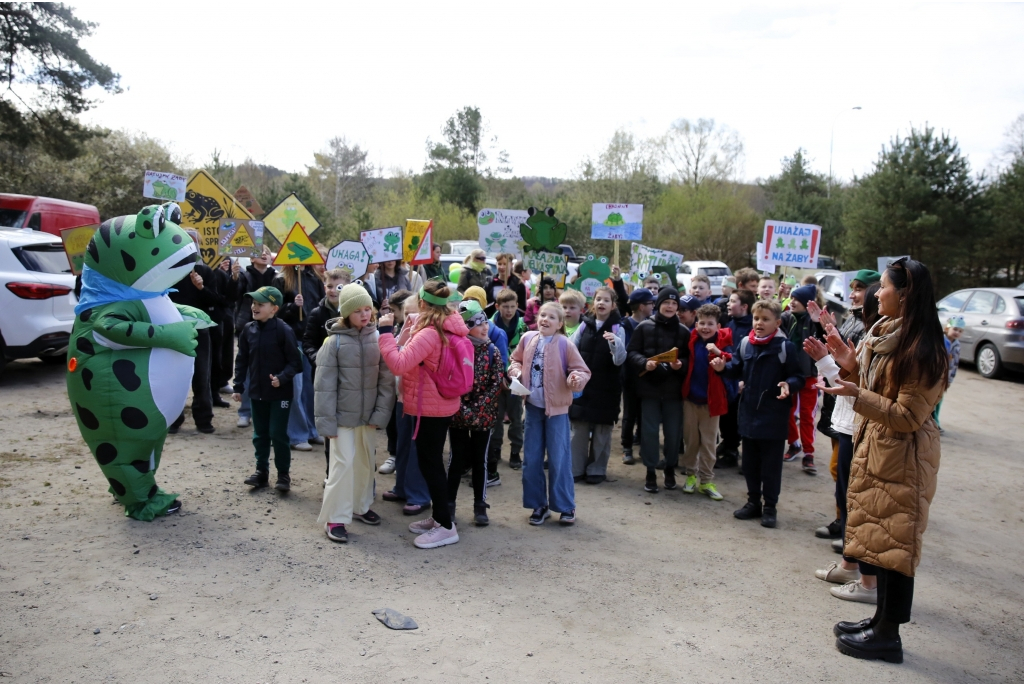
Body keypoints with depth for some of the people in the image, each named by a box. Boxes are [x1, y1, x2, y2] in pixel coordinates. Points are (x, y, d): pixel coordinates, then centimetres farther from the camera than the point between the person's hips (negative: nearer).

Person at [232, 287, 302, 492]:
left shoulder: (284, 330, -15)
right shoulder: (248, 329, 0)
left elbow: (294, 361, -11)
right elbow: (241, 360, 8)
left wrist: (282, 378, -26)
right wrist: (238, 386, 7)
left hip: (279, 393, -5)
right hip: (256, 391, 5)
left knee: (278, 434, 1)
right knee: (260, 434, 15)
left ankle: (283, 475, 14)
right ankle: (261, 471, 28)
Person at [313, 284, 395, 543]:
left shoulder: (377, 339, -4)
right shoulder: (334, 342, -11)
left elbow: (386, 379, -3)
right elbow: (325, 385, -10)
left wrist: (380, 413, -9)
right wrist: (326, 421, -12)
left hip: (369, 415, 4)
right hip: (343, 415, -3)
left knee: (367, 462, 16)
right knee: (344, 463, -3)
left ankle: (361, 506, 35)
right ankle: (335, 518, 10)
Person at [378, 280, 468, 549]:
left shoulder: (429, 334, -24)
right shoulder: (448, 330, 5)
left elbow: (399, 364, -31)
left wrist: (386, 331, -25)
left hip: (430, 408, -10)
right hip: (442, 405, 10)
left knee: (430, 464, 0)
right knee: (432, 462, 19)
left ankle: (445, 526, 8)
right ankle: (438, 516, 30)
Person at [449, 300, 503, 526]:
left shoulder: (493, 351, 0)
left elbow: (496, 384, -5)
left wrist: (477, 410, -14)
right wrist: (463, 409, -16)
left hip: (483, 416, 1)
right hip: (458, 414, -1)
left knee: (479, 461, 8)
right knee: (458, 460, 5)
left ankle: (480, 506, 19)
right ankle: (449, 504, 18)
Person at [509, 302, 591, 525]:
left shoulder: (565, 344, -13)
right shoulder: (528, 339, -1)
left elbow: (582, 370, -9)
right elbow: (516, 360, 15)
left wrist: (577, 378, -30)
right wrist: (516, 372, -5)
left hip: (556, 408, -4)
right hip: (532, 406, 4)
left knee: (559, 459, 2)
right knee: (531, 459, 9)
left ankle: (566, 506, 17)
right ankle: (539, 505, 23)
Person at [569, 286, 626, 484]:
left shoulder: (617, 328, -4)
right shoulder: (585, 325, 4)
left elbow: (619, 360, -13)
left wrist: (614, 342, -31)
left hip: (605, 387, -2)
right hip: (582, 384, 3)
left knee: (601, 430, 6)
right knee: (579, 428, 6)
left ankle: (597, 470, 18)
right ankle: (576, 468, 17)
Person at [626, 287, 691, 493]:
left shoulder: (684, 331, 3)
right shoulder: (644, 327, -1)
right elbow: (632, 352, 0)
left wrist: (681, 364, -14)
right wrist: (644, 363, -18)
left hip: (674, 389, 1)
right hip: (649, 387, -1)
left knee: (673, 432, 8)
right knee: (649, 431, 4)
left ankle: (670, 470, 26)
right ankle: (650, 472, 15)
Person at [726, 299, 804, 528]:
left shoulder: (786, 347, -10)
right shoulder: (744, 344, 2)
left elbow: (798, 377, -6)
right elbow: (736, 370, 11)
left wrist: (789, 385, -26)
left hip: (773, 415, -4)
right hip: (749, 411, 5)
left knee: (771, 464, 6)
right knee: (750, 462, 14)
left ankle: (770, 507, 19)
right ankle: (753, 501, 28)